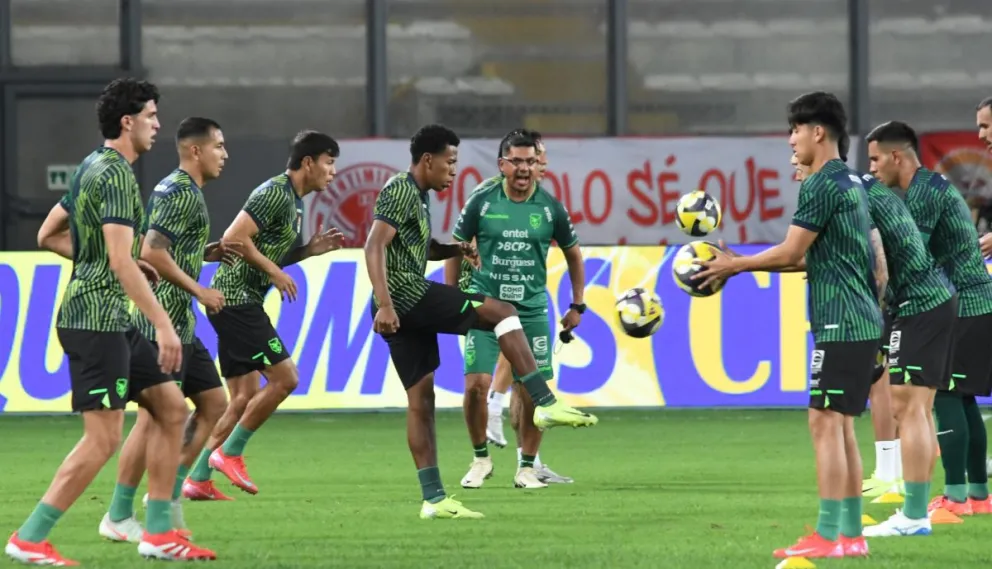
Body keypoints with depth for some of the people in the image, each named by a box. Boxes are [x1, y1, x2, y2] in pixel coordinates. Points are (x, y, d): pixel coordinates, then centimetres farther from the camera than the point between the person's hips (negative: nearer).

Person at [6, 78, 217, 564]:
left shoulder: (92, 168, 15)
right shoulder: (115, 174, -16)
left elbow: (50, 235, 23)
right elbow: (121, 261, -23)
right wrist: (164, 325, -24)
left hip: (113, 322, 11)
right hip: (96, 319, -11)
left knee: (171, 408, 11)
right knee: (103, 438, -10)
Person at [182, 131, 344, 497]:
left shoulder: (293, 203, 18)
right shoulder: (275, 193, -14)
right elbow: (234, 239, -21)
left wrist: (309, 250, 11)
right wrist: (273, 271, -16)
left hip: (234, 302, 10)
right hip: (237, 298, -10)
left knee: (245, 398, 9)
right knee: (284, 378, -11)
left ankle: (197, 479, 9)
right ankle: (230, 453, -4)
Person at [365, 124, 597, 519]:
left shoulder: (419, 195, 21)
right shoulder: (400, 190, -10)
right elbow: (375, 246, -20)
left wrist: (457, 250, 14)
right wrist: (384, 304, -28)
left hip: (409, 307, 10)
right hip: (407, 294, -10)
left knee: (420, 398, 7)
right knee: (503, 312, -8)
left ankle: (433, 499, 5)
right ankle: (546, 405, -11)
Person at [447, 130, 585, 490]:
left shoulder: (550, 207, 0)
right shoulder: (482, 201, -3)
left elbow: (573, 254, 14)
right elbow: (457, 248, 8)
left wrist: (577, 306, 12)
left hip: (531, 310, 1)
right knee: (476, 384, -12)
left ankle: (527, 467, 14)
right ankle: (481, 459, 10)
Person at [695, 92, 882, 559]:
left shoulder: (822, 184, -13)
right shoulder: (851, 182, 18)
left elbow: (791, 253, -13)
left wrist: (735, 265, 0)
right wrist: (741, 266, 19)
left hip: (839, 323, -10)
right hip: (862, 322, 10)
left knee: (826, 422, -9)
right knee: (842, 427, 11)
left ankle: (828, 535, -12)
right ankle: (851, 534, 12)